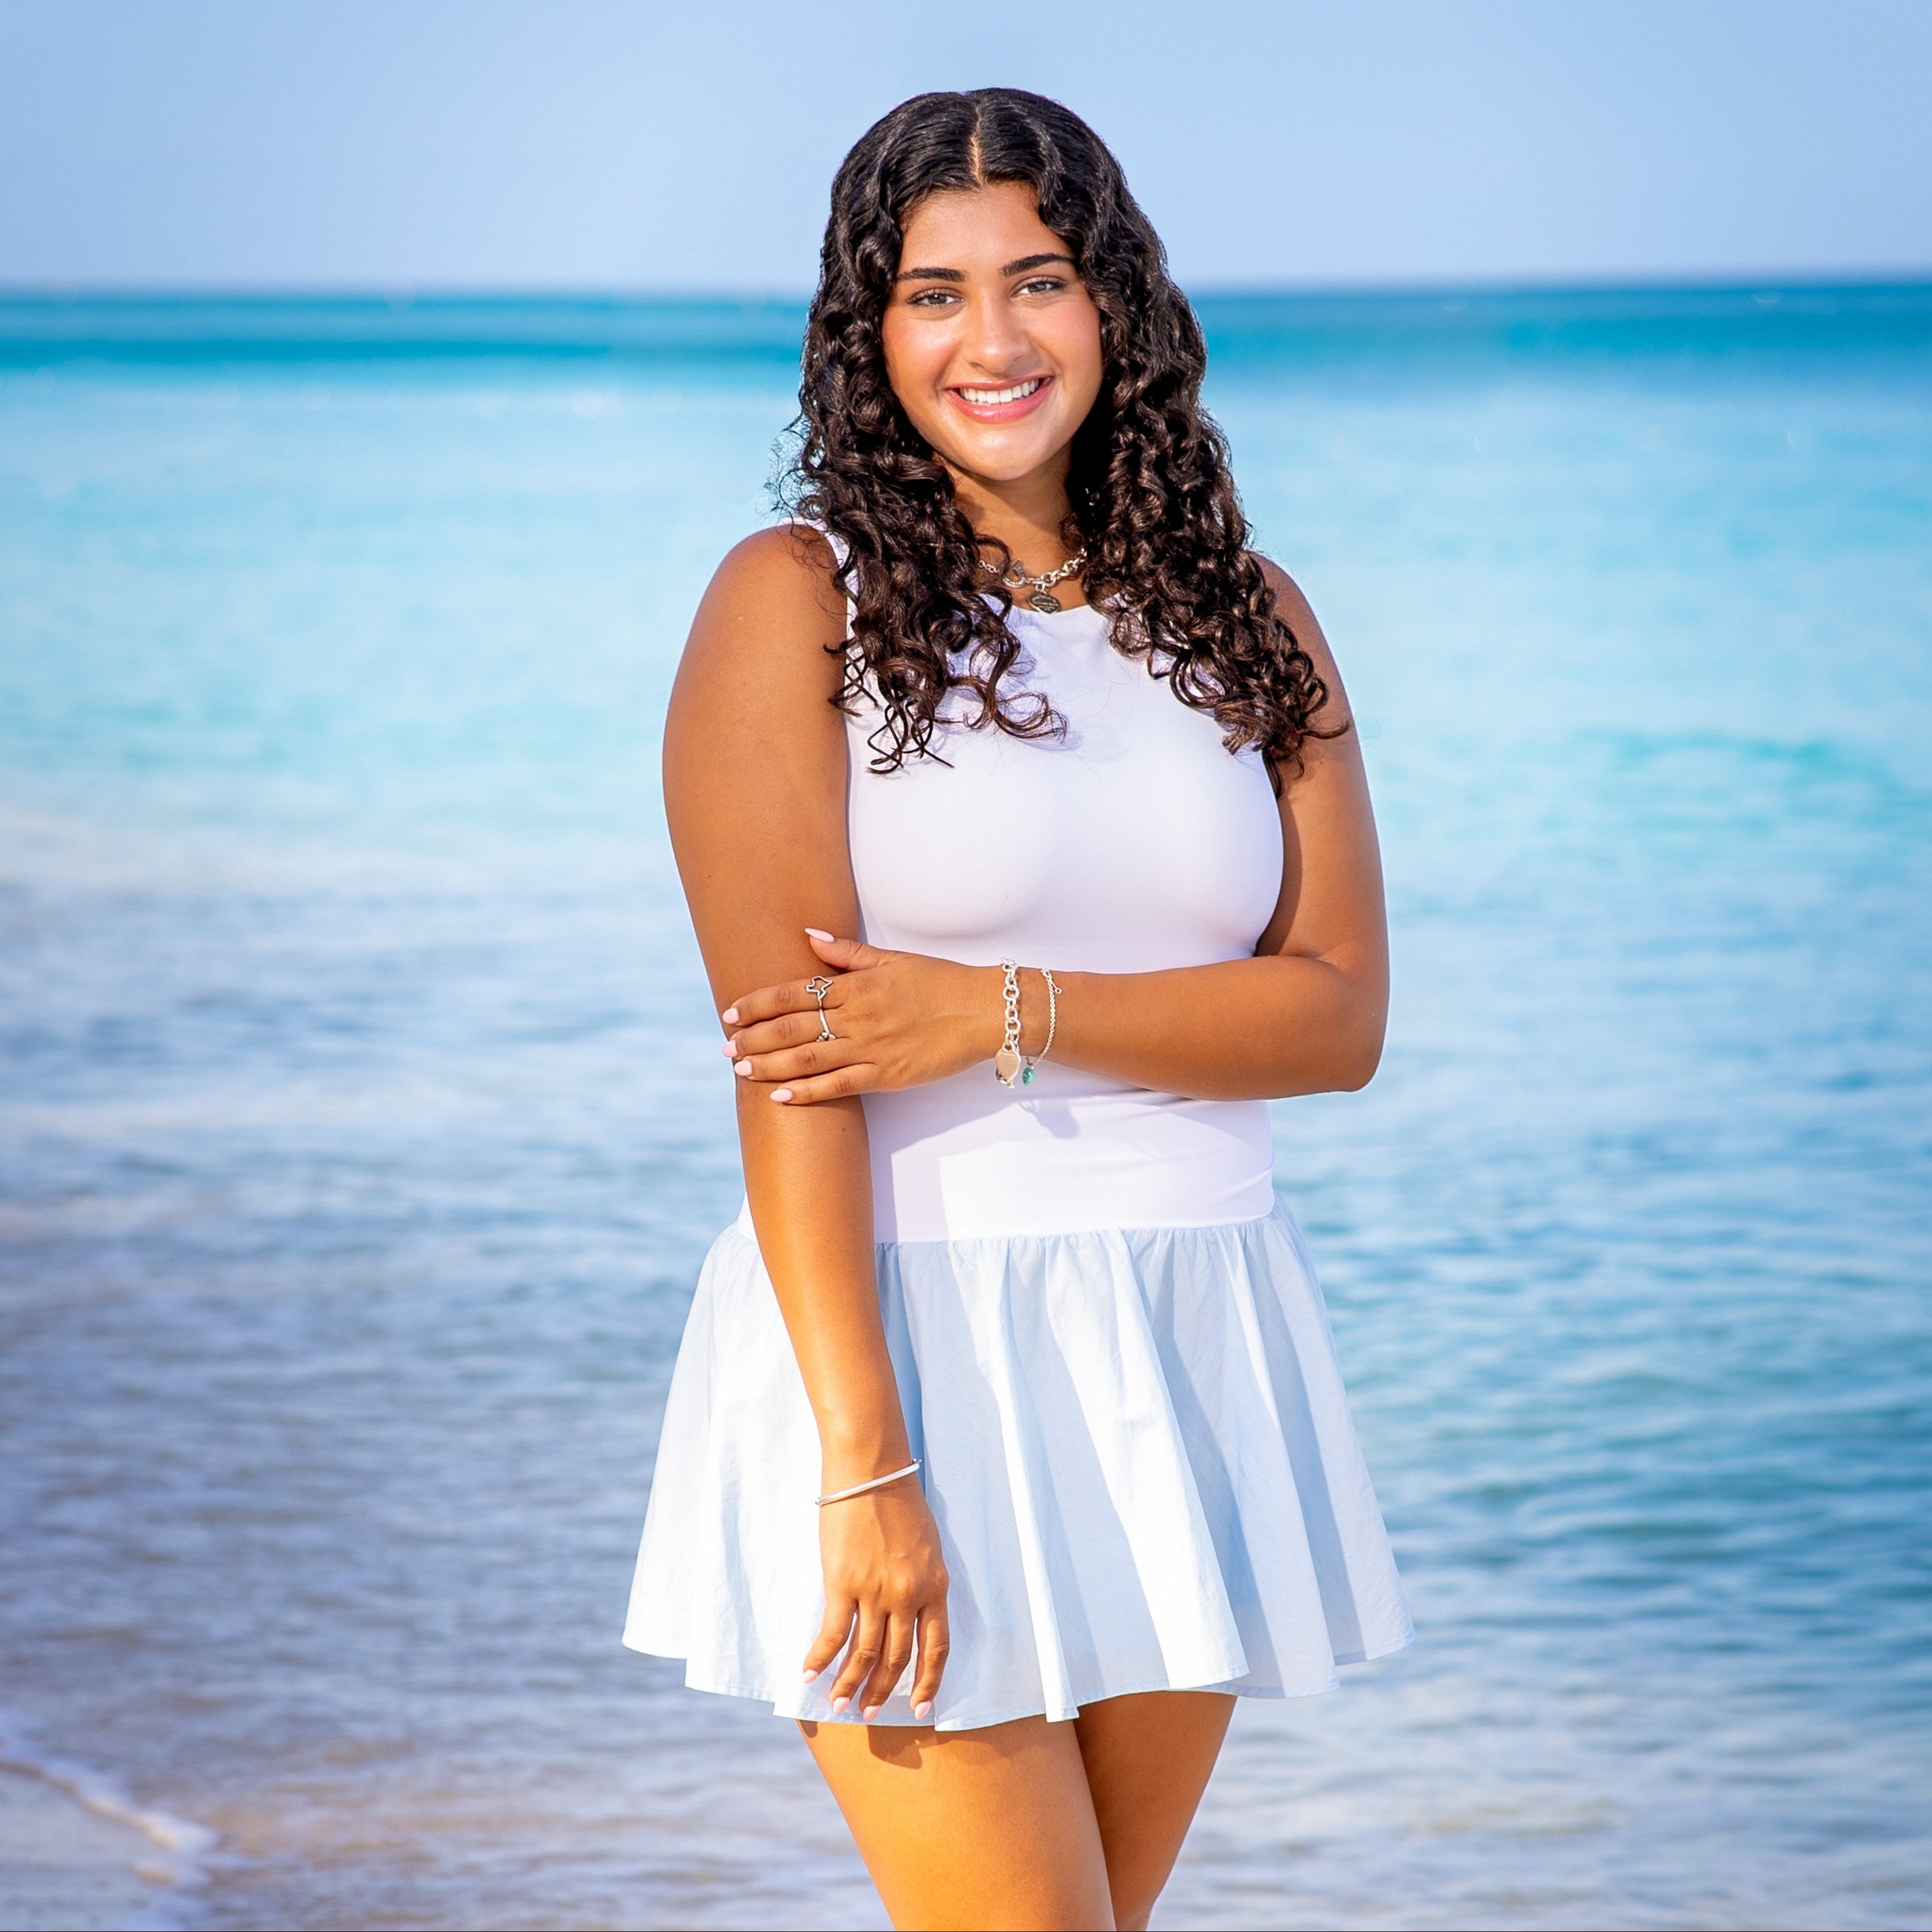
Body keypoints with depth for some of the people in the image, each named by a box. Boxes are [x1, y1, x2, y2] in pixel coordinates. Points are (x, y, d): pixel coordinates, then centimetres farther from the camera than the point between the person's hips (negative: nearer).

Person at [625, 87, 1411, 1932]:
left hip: (1194, 1364, 5)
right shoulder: (796, 601, -5)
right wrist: (865, 1466, -19)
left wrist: (1002, 1015, -15)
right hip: (912, 1334, -4)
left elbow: (1339, 1013, 0)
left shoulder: (1246, 617, 9)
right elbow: (783, 1055, -12)